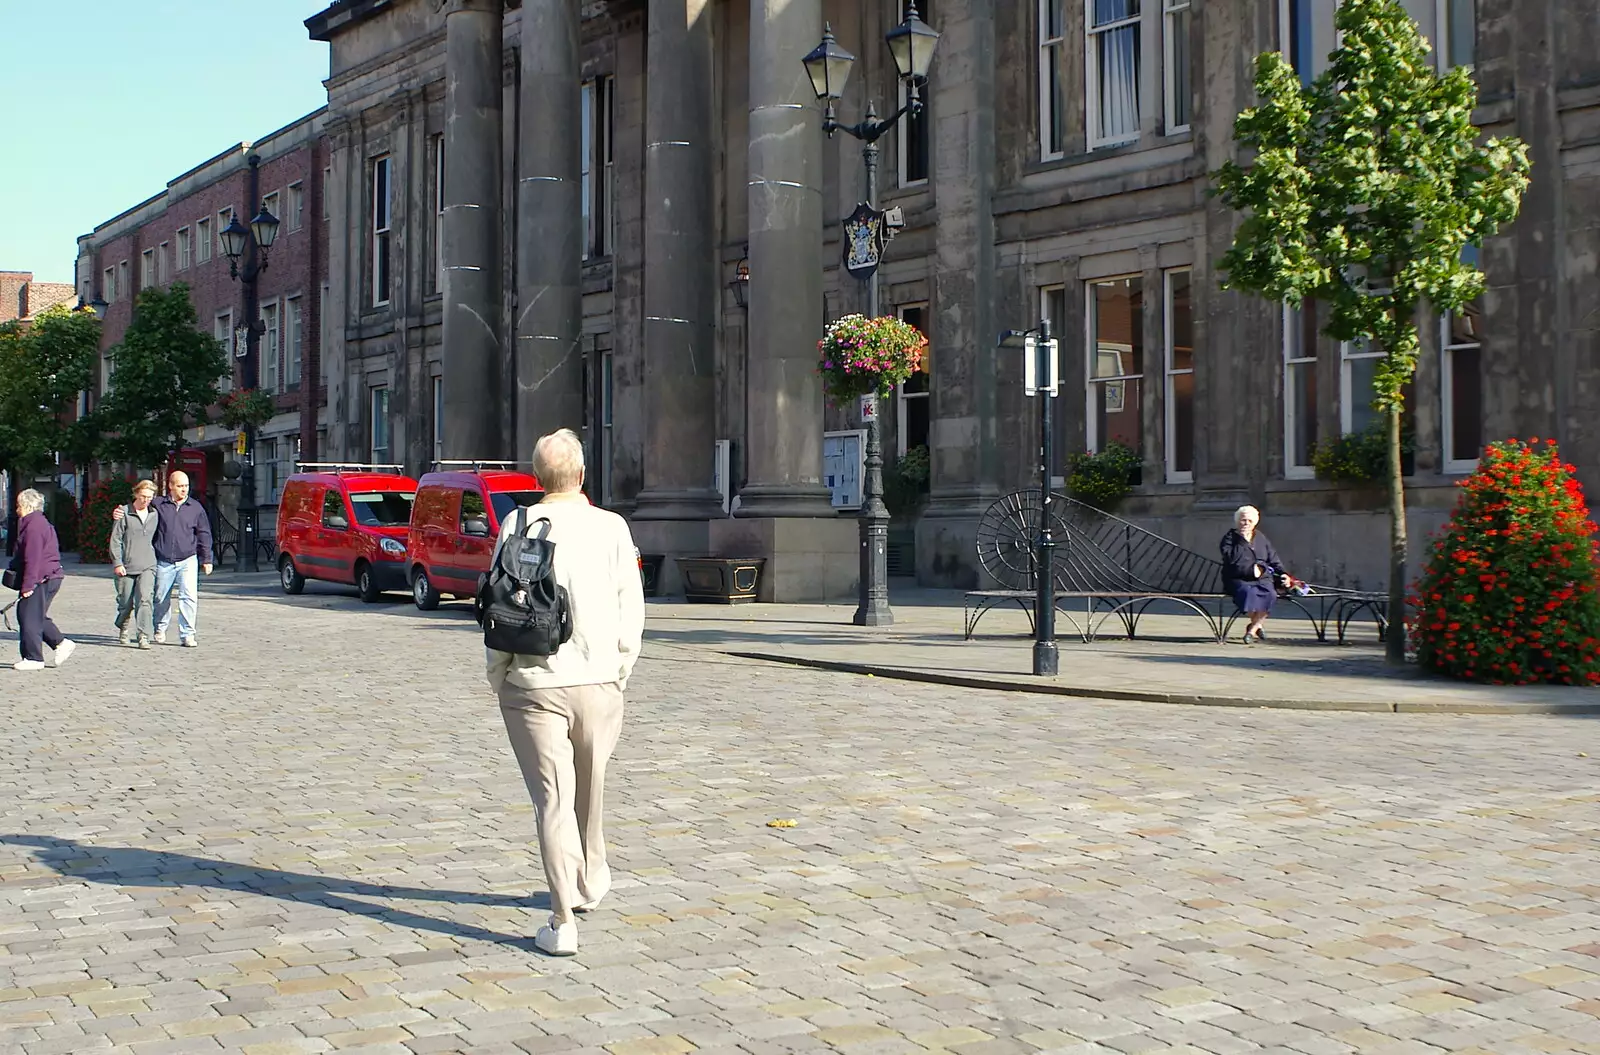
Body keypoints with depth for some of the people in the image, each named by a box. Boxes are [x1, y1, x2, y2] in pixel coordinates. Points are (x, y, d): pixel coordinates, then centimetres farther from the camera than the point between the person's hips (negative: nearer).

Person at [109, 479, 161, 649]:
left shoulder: (154, 514, 10)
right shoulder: (124, 513, -2)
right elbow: (115, 539, -3)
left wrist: (155, 557, 19)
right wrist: (117, 563, -9)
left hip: (147, 566, 2)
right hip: (126, 566, -2)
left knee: (145, 599, -16)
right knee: (125, 603, 8)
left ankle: (144, 636, -19)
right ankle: (124, 630, 34)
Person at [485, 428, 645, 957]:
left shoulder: (520, 526, -5)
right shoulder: (612, 527, -2)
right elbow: (631, 612, -1)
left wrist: (498, 678, 8)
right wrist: (618, 674, 11)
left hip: (534, 684, -2)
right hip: (598, 680, 2)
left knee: (553, 798, -1)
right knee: (589, 789, 21)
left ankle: (563, 921, -7)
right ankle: (590, 883, 42)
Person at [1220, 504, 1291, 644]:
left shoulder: (1261, 538, 18)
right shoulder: (1229, 538, 4)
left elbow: (1274, 559, 22)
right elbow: (1231, 559, -14)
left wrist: (1282, 573, 8)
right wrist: (1243, 541, -15)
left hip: (1262, 578, 4)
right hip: (1238, 579, -3)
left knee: (1270, 594, -29)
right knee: (1249, 591, -37)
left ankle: (1252, 629, -17)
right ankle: (1257, 625, -13)